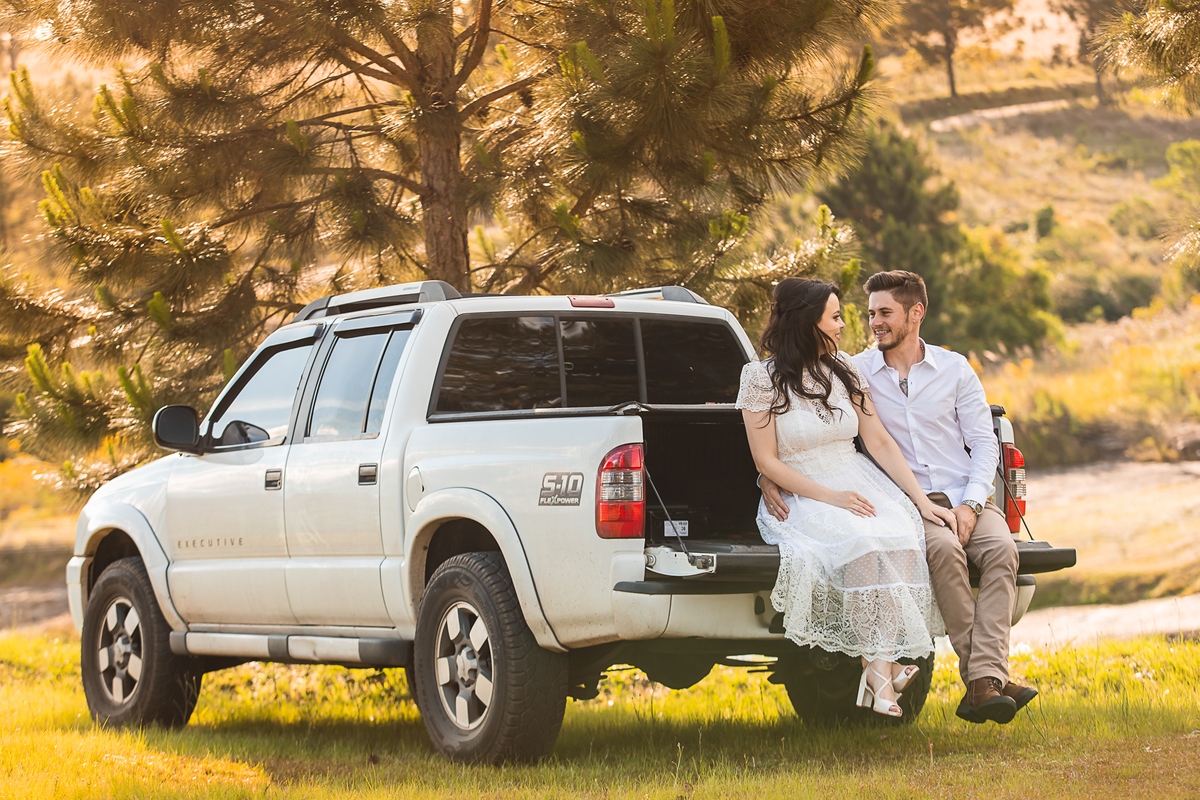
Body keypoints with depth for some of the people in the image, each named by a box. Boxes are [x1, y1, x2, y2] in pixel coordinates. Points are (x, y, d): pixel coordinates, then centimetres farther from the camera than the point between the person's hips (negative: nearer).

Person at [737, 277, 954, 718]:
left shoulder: (845, 370, 11)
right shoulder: (762, 377, -3)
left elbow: (880, 441, 9)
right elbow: (766, 461, -7)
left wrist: (923, 500, -3)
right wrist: (830, 497, -18)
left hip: (858, 481, 4)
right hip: (798, 496, -4)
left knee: (900, 531, -31)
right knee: (861, 540, -36)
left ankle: (879, 666, -37)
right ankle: (882, 666, -32)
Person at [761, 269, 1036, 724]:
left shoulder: (955, 369, 11)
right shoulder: (856, 372, 8)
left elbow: (984, 443, 9)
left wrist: (970, 504, -8)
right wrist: (768, 475, -11)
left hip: (965, 497, 2)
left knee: (1001, 549, -30)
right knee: (944, 548, -36)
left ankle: (983, 682, -39)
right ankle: (986, 678, -34)